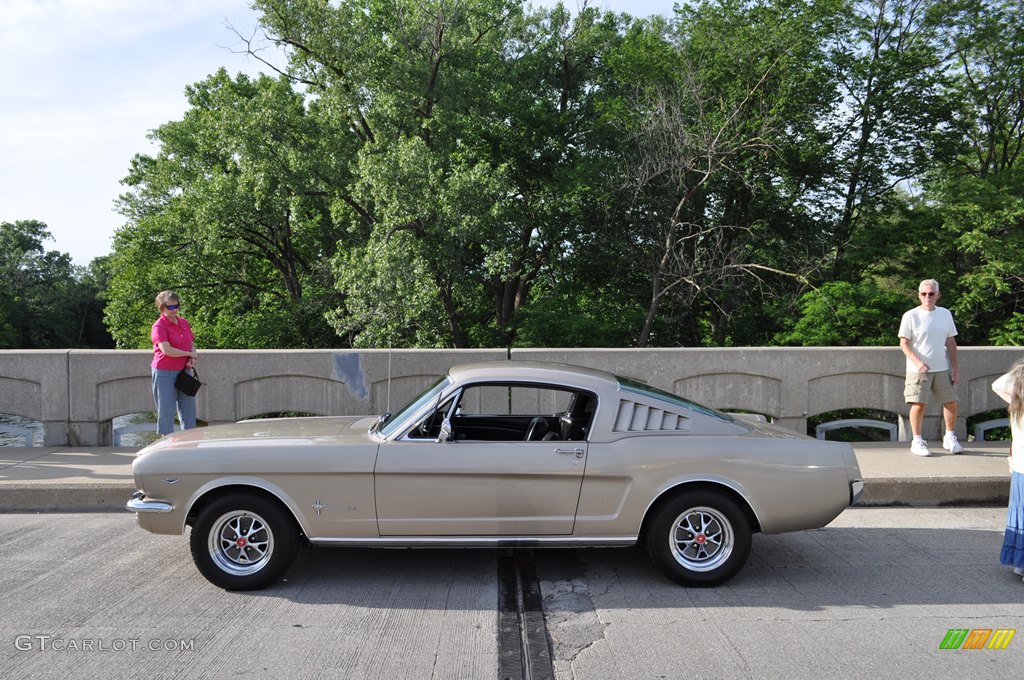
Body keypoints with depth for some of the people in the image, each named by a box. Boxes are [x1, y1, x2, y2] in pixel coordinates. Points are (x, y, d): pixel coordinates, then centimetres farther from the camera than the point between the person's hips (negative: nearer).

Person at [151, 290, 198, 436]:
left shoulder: (184, 322, 9)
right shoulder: (159, 326, -11)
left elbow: (192, 344, 17)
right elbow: (167, 350, -21)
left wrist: (192, 359, -3)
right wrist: (189, 354, -11)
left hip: (184, 371, 7)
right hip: (165, 373, -7)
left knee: (189, 409, 11)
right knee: (166, 411, 1)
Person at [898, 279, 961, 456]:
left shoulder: (945, 314, 6)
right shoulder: (911, 316, -7)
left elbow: (951, 342, 11)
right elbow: (904, 343, -8)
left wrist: (955, 367, 8)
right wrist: (917, 361, -22)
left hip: (942, 369, 4)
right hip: (918, 370, -4)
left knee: (951, 402, 7)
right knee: (919, 405, -5)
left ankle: (950, 438, 25)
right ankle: (917, 442, 8)